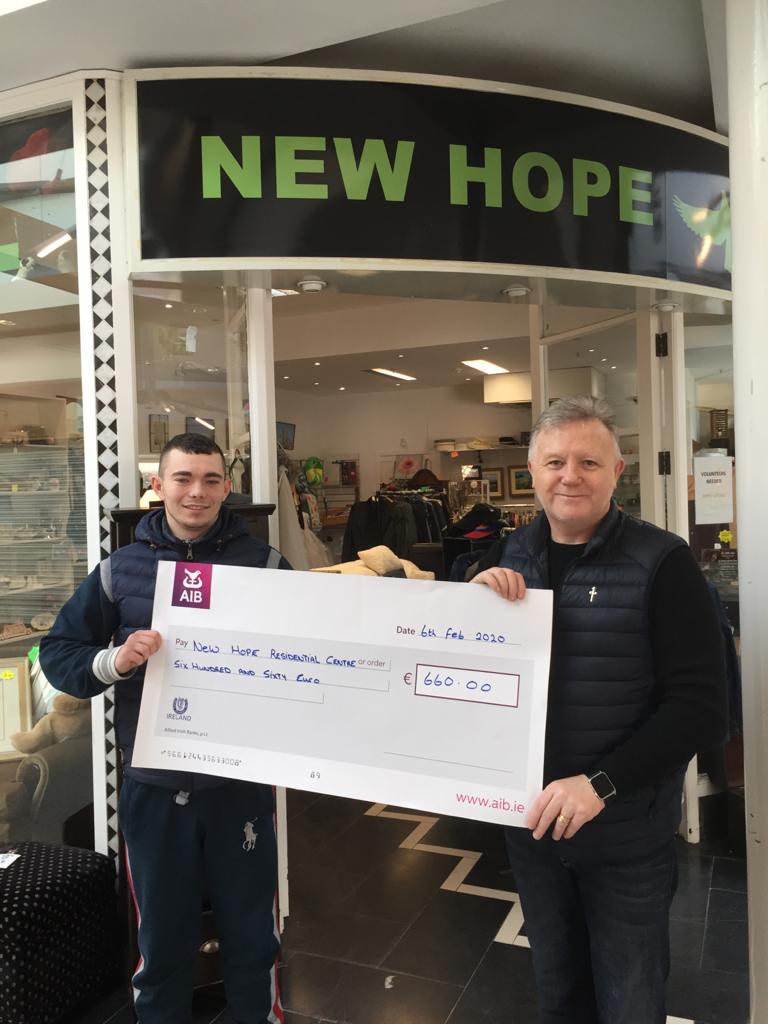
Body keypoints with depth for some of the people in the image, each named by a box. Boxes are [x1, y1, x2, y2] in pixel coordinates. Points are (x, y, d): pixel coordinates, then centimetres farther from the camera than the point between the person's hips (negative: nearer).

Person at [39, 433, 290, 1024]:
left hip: (240, 781, 0)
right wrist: (114, 660, -17)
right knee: (162, 937, 19)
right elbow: (57, 654, 2)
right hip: (153, 786, 1)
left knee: (251, 932, 17)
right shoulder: (121, 570, 0)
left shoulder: (263, 565, -5)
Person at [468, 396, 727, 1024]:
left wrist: (602, 783, -26)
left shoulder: (662, 563, -14)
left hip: (627, 834, -3)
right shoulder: (507, 559, 0)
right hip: (531, 819, 4)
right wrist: (473, 594, -14)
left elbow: (701, 708, -17)